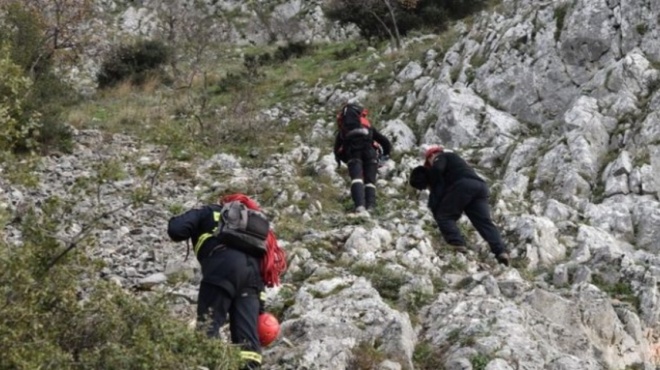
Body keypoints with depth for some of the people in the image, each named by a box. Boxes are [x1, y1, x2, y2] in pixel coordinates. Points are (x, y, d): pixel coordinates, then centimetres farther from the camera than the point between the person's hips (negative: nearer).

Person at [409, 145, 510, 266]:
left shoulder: (442, 157, 17)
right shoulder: (455, 160, 42)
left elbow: (436, 169, -6)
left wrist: (432, 185, 7)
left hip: (463, 185, -8)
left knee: (444, 216, 0)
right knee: (485, 222, -2)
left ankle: (458, 246, -17)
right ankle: (501, 252, -19)